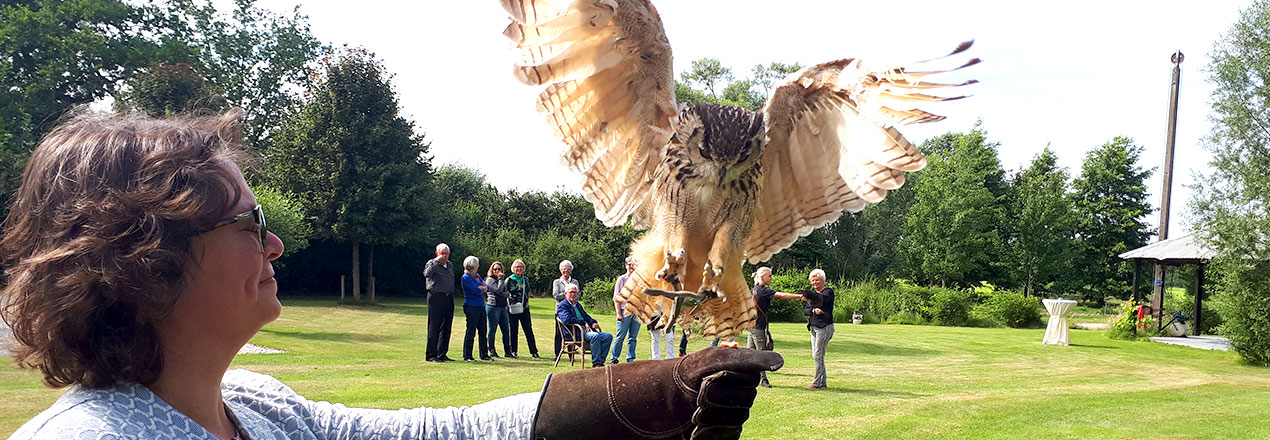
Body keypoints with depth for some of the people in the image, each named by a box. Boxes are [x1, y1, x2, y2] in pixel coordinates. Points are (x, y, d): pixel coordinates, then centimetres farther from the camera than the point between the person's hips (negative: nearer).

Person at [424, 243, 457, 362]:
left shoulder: (450, 265, 18)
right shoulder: (432, 263, -2)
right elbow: (427, 274, -24)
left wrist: (451, 295, 16)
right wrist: (437, 261, -18)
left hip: (449, 298, 6)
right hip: (436, 298, -6)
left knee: (446, 327, 7)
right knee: (434, 327, -4)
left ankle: (442, 354, 13)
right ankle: (430, 355, 1)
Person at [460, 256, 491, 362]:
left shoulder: (477, 276, 15)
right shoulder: (466, 277, -11)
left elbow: (487, 288, 11)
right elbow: (476, 291, -19)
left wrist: (483, 288, -11)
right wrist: (482, 288, 0)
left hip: (481, 306, 8)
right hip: (471, 307, -8)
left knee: (482, 331, 10)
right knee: (470, 332, -3)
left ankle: (484, 354, 17)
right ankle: (467, 356, 4)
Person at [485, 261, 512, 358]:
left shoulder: (502, 280, 20)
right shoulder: (490, 279, -2)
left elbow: (506, 293, 17)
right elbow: (498, 290, -15)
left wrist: (502, 294, -1)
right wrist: (501, 278, -7)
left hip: (503, 307, 7)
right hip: (493, 307, -7)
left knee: (506, 331, 4)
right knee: (492, 330, -1)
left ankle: (507, 352, 9)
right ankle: (492, 352, 5)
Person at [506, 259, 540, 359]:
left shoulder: (526, 280, 13)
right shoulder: (509, 280, 1)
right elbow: (505, 293, -2)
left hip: (524, 309, 3)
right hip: (513, 309, -3)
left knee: (529, 331, -1)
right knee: (514, 331, 2)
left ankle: (534, 352, 0)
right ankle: (514, 352, 12)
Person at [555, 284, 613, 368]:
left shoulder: (578, 305, 26)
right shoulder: (562, 306, -2)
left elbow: (586, 316, 26)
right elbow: (567, 319, -19)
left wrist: (593, 323, 2)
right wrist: (584, 323, -20)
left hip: (587, 331, 9)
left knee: (608, 336, -7)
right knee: (595, 336, -34)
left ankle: (600, 361, -9)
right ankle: (596, 363, -25)